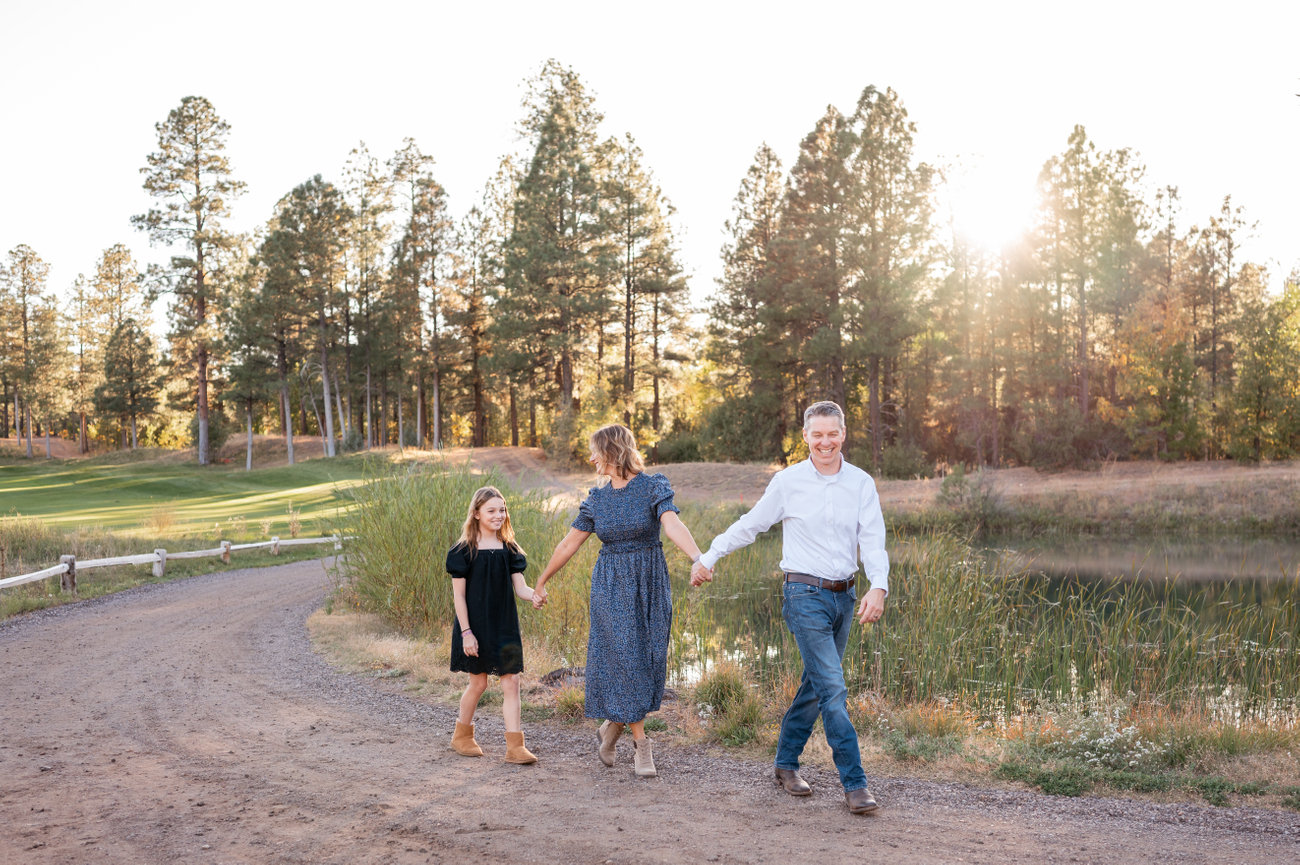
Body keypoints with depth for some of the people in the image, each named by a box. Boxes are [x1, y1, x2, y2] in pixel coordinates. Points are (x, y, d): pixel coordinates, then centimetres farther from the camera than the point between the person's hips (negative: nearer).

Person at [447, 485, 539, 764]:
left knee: (511, 682, -2)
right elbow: (459, 595, -8)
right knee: (478, 683, 7)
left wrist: (535, 595, -21)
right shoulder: (464, 551, -7)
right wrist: (466, 632, -13)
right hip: (475, 626, -4)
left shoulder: (509, 549, 5)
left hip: (504, 626, 4)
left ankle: (515, 747, 1)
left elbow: (520, 587, 2)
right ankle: (461, 736, 30)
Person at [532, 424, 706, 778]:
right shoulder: (597, 497, 4)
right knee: (624, 659, -5)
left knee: (647, 660, 3)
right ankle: (641, 745, 5)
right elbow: (569, 543, 12)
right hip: (610, 587, 2)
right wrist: (541, 582, 17)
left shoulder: (653, 486, -7)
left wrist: (698, 557, -43)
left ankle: (613, 726, 27)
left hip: (649, 585, -2)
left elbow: (672, 524, -25)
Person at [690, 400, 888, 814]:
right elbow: (749, 526, 6)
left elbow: (873, 541, -4)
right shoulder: (788, 481, -5)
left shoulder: (861, 484, 3)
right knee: (833, 689, -10)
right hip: (805, 595, -4)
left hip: (844, 595, 4)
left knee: (815, 685, 14)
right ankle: (854, 784, -4)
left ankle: (786, 764, 30)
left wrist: (878, 586, -21)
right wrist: (708, 557, 10)